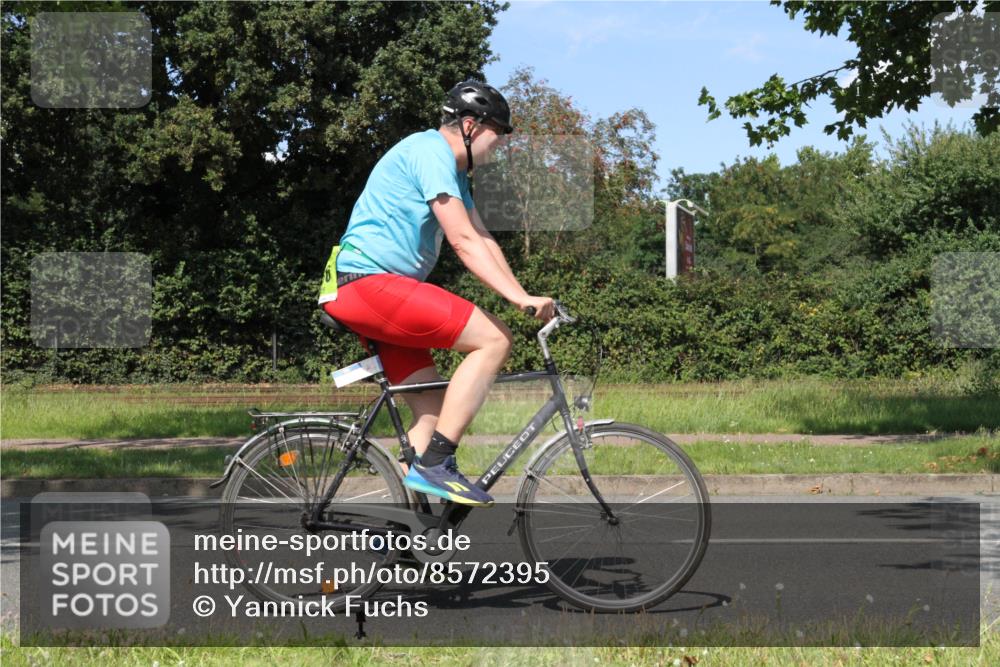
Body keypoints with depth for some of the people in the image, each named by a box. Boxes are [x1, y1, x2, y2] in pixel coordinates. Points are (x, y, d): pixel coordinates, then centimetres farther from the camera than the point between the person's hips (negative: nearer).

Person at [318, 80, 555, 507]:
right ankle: (433, 465, -19)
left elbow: (483, 240, 19)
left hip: (373, 290, 11)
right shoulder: (431, 151, -11)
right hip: (370, 282, -11)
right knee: (494, 338, -17)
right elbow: (463, 241, -19)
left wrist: (524, 299, 8)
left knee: (433, 412, 7)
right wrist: (521, 298, -22)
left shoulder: (454, 170, 23)